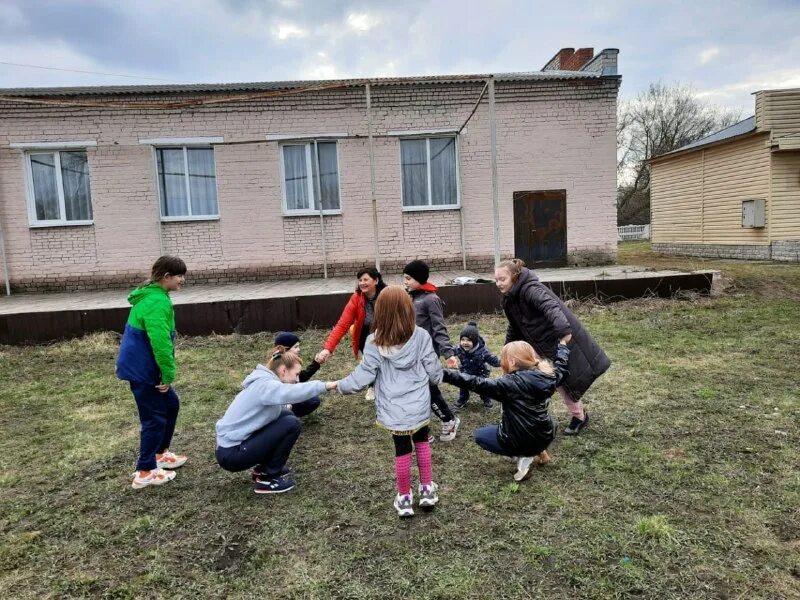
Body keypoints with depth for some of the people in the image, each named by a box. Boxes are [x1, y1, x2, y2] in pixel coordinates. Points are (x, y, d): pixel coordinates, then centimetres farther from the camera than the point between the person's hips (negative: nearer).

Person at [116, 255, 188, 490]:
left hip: (141, 365, 10)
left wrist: (165, 372, 21)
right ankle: (145, 472, 12)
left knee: (171, 403, 19)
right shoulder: (157, 301, -22)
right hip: (141, 368, -10)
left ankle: (160, 453, 33)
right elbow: (160, 341, -28)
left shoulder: (153, 296, 12)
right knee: (154, 417, 0)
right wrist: (168, 373, -20)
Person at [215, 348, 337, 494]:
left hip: (233, 441, 10)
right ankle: (267, 479, -2)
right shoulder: (265, 385, -21)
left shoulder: (264, 382, 11)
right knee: (292, 424, -15)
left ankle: (263, 469, 15)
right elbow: (292, 393, -40)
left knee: (286, 416, 8)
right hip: (231, 454, -10)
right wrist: (325, 386, -36)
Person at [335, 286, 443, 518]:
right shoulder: (421, 336, -10)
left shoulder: (374, 343, -13)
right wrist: (438, 378, 20)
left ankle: (404, 498, 27)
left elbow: (363, 376, -9)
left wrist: (340, 385, 9)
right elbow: (433, 371, -3)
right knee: (422, 442, 23)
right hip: (419, 405, 1)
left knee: (402, 450, 14)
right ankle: (427, 490, 31)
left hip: (393, 409, -1)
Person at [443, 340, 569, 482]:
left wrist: (445, 374, -29)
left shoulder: (510, 384, -23)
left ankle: (523, 456, 1)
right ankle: (539, 451, 22)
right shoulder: (547, 375, -5)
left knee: (479, 435, 17)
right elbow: (561, 366, 16)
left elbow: (476, 383, -28)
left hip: (520, 442, -7)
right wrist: (562, 345, 35)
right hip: (546, 437, 7)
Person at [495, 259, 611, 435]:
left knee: (564, 380, 2)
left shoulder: (530, 289, -24)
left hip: (562, 340, -8)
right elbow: (515, 327, 18)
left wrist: (564, 332, -57)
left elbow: (551, 306, -42)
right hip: (542, 345, 8)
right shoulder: (510, 299, 4)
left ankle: (579, 416, 25)